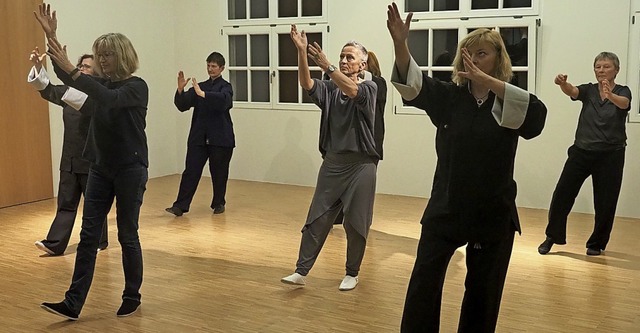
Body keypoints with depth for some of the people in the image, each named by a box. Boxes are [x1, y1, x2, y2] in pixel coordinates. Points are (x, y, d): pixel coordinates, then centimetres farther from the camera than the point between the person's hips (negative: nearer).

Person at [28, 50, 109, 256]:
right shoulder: (70, 91, 12)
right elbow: (46, 89, 9)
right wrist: (38, 67, -9)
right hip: (69, 160, 6)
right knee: (66, 203, 7)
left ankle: (99, 241, 19)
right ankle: (54, 244, 7)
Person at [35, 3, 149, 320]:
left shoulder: (137, 87, -10)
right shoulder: (103, 83, 9)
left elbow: (109, 99, -30)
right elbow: (65, 77, -6)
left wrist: (71, 68, -35)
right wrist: (50, 36, -18)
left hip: (130, 169, -6)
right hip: (100, 169, 6)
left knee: (127, 235, 2)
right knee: (88, 235, 2)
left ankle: (132, 297, 18)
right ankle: (73, 303, 2)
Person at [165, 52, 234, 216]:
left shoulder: (225, 86, 0)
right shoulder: (199, 87, 12)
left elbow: (223, 100, -24)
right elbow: (182, 105, 3)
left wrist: (203, 94, -31)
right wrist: (180, 90, -15)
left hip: (220, 138, -3)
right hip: (198, 137, 3)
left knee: (219, 172, 5)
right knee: (191, 170, -3)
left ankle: (218, 203, 22)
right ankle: (180, 206, -4)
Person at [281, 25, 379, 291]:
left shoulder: (369, 88, -2)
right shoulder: (329, 89, 6)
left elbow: (352, 91, -25)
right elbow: (306, 83, -12)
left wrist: (326, 65, -34)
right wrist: (301, 51, -26)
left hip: (360, 165, -3)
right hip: (332, 162, 3)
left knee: (355, 224, 6)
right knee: (317, 219, 3)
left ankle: (352, 274, 22)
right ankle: (301, 271, 9)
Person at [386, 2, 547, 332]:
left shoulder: (509, 102, -3)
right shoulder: (448, 96, 1)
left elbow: (537, 113, -25)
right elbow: (413, 82, -16)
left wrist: (485, 79, -31)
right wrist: (400, 43, -36)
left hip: (494, 212, 0)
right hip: (445, 207, 1)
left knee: (483, 288, 12)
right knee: (424, 280, -2)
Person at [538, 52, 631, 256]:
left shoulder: (623, 91, -1)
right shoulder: (589, 90, 4)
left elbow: (623, 103, -24)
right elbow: (572, 91, -17)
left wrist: (610, 95, -48)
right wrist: (562, 84, -41)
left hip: (610, 155, -2)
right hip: (582, 151, 2)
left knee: (605, 201, 5)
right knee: (562, 193, -2)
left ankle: (597, 243, 23)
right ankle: (552, 236, 14)